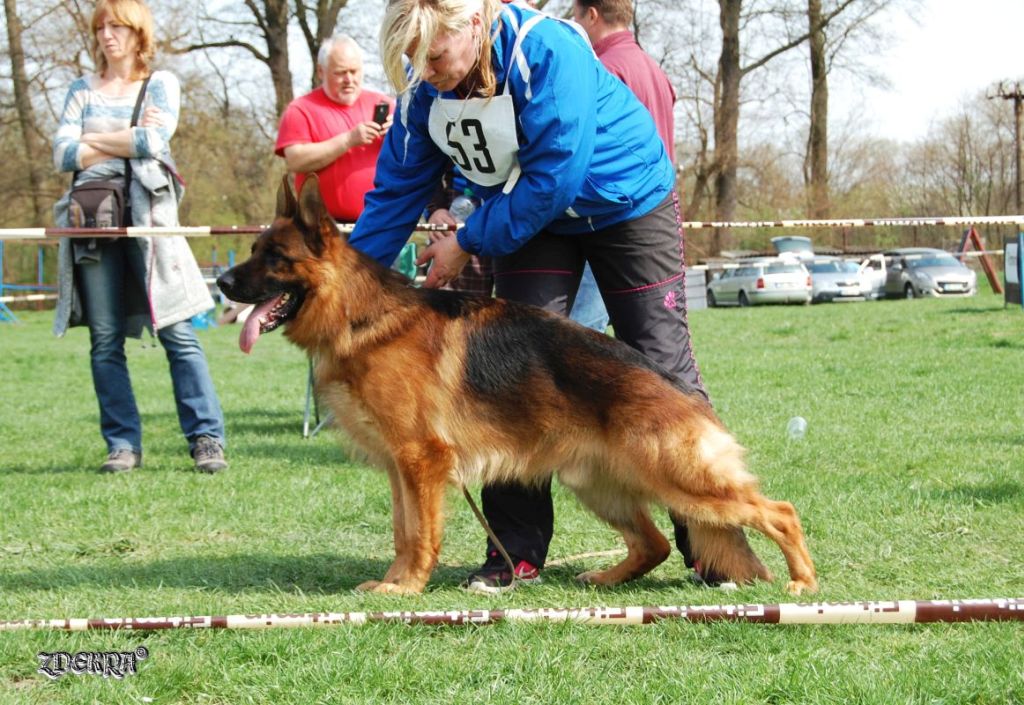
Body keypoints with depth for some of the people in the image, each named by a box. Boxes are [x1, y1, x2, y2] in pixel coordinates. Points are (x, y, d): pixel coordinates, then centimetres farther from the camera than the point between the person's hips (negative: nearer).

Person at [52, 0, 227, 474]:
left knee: (176, 332, -8)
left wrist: (94, 139, 1)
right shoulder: (82, 89, 16)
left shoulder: (160, 84, 10)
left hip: (147, 215, -3)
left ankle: (207, 438, -7)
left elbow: (154, 141, -8)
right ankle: (123, 444, 5)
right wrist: (128, 140, -2)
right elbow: (62, 155, 3)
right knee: (104, 340, 0)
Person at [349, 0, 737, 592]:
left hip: (628, 199, -5)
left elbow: (553, 178, -31)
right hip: (532, 218, 5)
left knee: (663, 364, -4)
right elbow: (397, 191, -5)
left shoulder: (547, 51, -31)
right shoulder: (424, 88, -12)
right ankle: (517, 550, 0)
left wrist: (469, 243, -23)